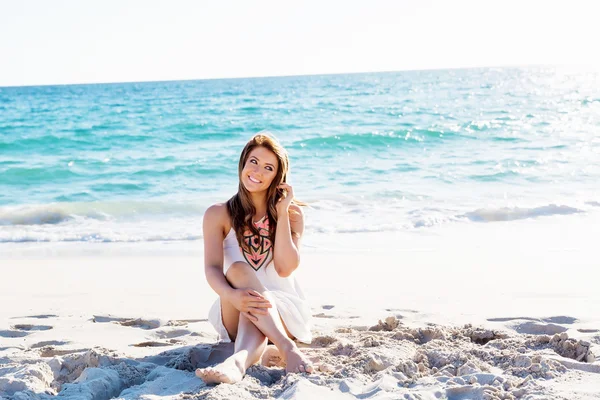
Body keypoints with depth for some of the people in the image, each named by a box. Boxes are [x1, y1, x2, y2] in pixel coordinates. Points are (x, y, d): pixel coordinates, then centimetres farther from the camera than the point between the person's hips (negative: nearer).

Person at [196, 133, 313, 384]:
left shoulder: (292, 213, 2)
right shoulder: (218, 215, 0)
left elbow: (285, 269, -12)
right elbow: (212, 269, -15)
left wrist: (282, 213, -14)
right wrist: (232, 295, -38)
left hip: (284, 310, 0)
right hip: (235, 314, 0)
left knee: (256, 307, -34)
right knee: (238, 270, -32)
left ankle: (238, 361, -63)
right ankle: (287, 349, -49)